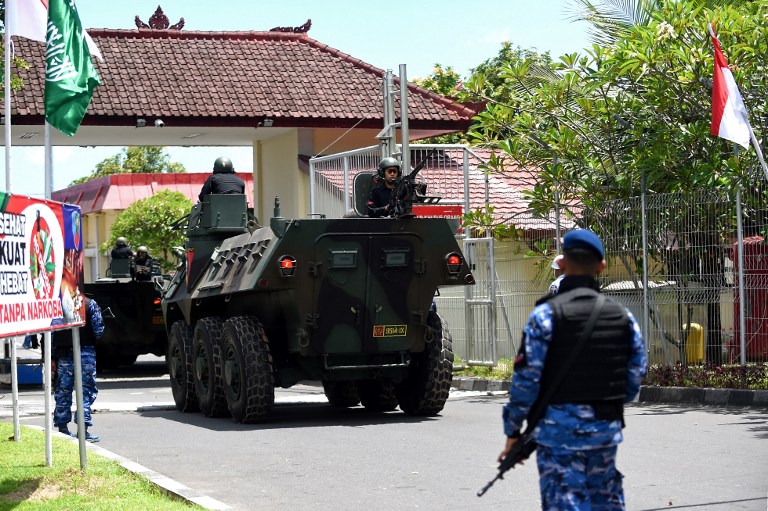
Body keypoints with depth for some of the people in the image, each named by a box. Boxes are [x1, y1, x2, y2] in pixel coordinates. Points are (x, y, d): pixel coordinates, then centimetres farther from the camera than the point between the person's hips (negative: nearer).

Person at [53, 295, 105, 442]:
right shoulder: (90, 304, -4)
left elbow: (50, 332, 3)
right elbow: (99, 330, -5)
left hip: (63, 354, 3)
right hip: (85, 352, -3)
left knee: (63, 391, 11)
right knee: (87, 391, 0)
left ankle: (62, 427, 16)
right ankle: (83, 429, -7)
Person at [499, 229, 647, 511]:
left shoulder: (546, 314, -11)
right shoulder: (623, 316, 5)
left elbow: (526, 380, -12)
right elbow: (634, 379, 7)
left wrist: (513, 432, -3)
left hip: (560, 429, -5)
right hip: (607, 429, 5)